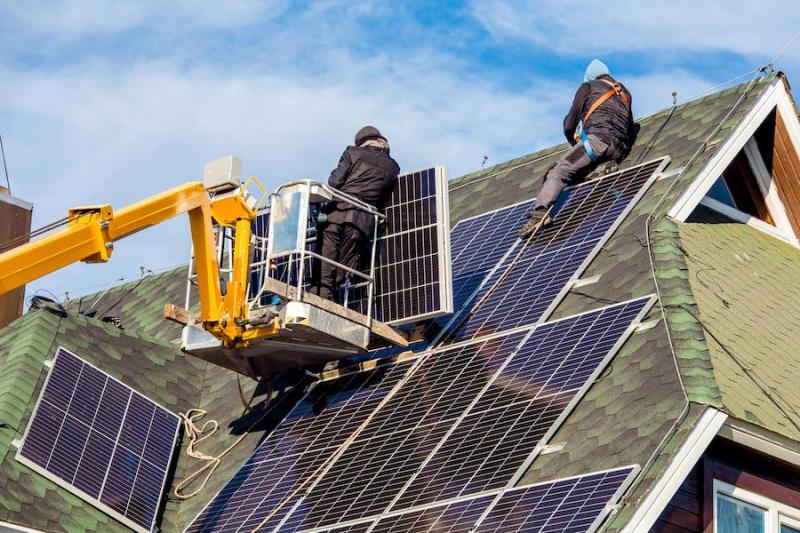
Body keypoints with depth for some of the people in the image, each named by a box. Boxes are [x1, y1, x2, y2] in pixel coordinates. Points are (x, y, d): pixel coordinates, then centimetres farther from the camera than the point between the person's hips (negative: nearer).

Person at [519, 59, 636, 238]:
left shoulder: (588, 87, 18)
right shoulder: (624, 92, 33)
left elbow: (569, 124, 16)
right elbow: (631, 129, 35)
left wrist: (573, 141, 34)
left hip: (597, 138, -6)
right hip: (619, 149, 6)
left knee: (558, 172, -14)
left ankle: (540, 212, -34)